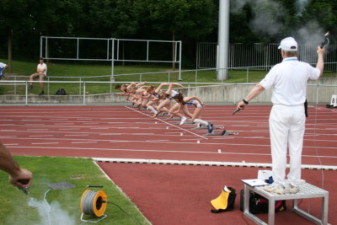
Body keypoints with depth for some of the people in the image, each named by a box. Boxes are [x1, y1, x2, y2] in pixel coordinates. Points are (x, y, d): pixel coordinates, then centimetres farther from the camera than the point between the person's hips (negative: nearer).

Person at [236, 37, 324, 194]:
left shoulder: (278, 68, -13)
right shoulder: (305, 68, 1)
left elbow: (260, 87, -12)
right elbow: (318, 72, 24)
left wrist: (245, 101, -4)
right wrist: (320, 55, 41)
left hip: (280, 111, -4)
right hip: (299, 111, 5)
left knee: (279, 149, -1)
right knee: (296, 150, 9)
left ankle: (279, 185, 2)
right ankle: (294, 184, 16)